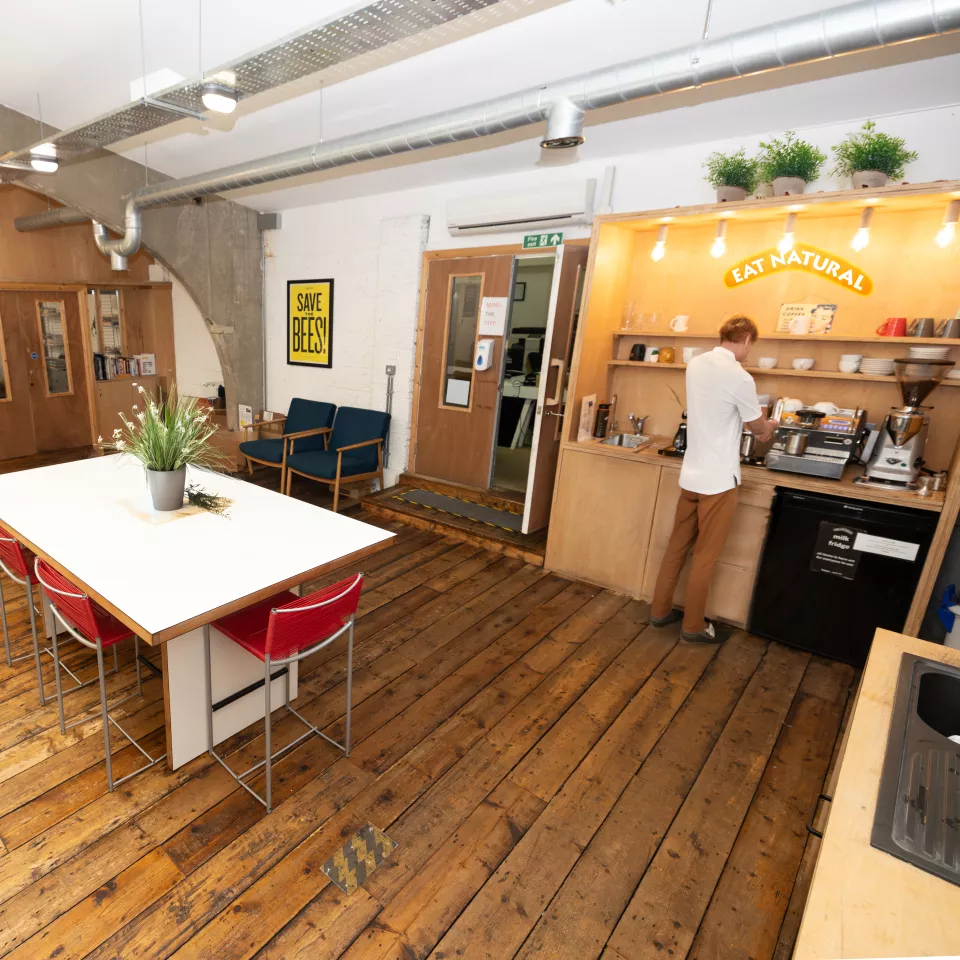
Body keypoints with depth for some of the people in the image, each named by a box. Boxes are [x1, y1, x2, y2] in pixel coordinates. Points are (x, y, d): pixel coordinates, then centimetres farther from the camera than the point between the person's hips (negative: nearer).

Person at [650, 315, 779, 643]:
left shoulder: (695, 365, 5)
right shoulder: (739, 377, -18)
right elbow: (758, 426, -1)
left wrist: (754, 422, 24)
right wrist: (769, 426, 22)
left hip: (690, 475, 7)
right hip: (718, 480, -7)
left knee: (677, 546, 16)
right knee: (705, 556, 6)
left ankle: (660, 610, 28)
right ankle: (694, 626, 20)